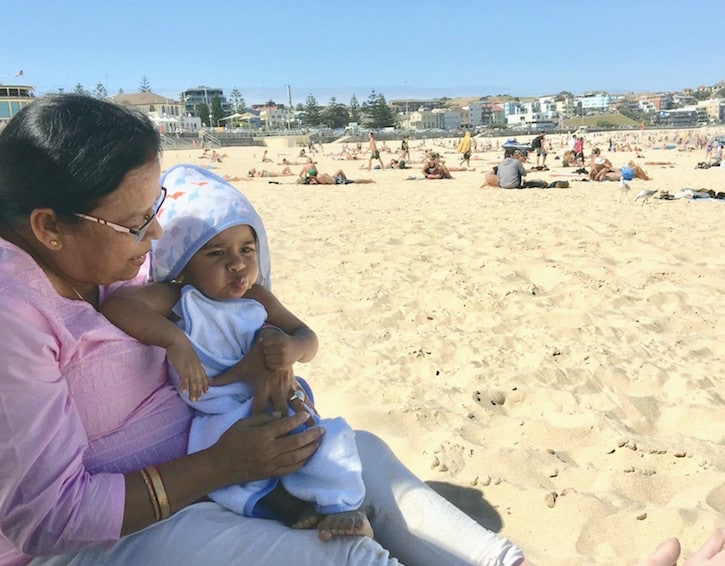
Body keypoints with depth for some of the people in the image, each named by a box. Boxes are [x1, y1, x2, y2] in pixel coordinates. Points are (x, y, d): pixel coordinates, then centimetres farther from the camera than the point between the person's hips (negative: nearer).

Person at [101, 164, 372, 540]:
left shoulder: (256, 297, 3)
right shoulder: (177, 299, -10)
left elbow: (307, 337, 6)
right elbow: (116, 304, -28)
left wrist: (294, 347, -20)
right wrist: (175, 340, -40)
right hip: (214, 421, -4)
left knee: (330, 438, -17)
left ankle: (337, 507, -11)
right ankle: (290, 508, -30)